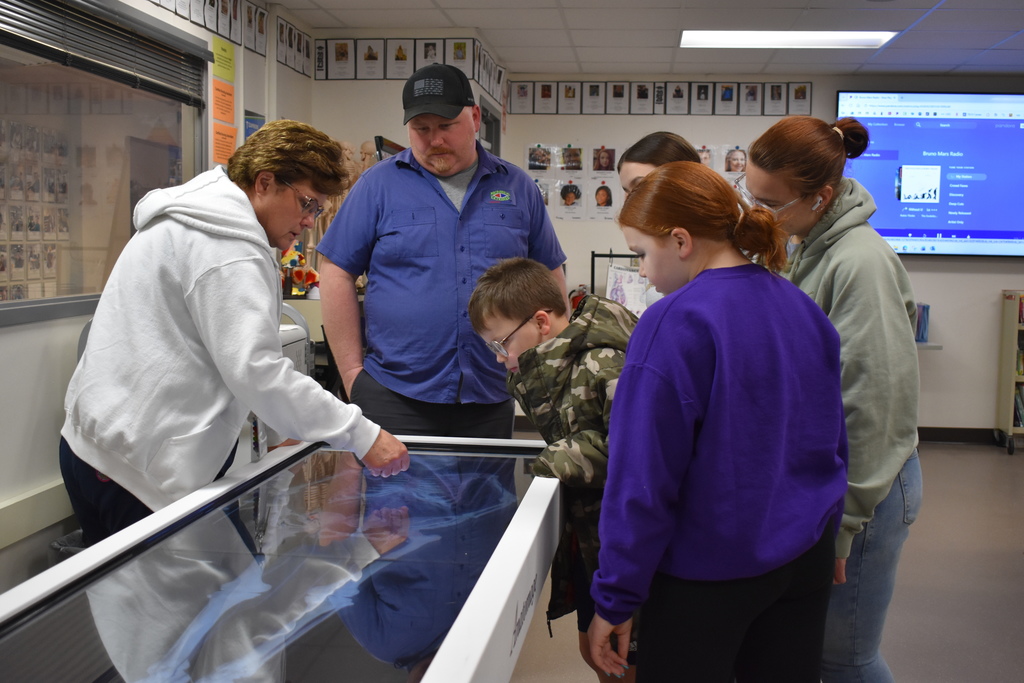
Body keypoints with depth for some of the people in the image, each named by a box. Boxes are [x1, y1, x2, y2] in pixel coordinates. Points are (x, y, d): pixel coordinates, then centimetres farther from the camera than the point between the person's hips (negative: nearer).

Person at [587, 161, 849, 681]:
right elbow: (832, 441, 13)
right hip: (806, 560, 7)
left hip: (708, 577, -7)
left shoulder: (674, 325, -20)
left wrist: (614, 600, -11)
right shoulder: (803, 309, 3)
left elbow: (643, 480, -20)